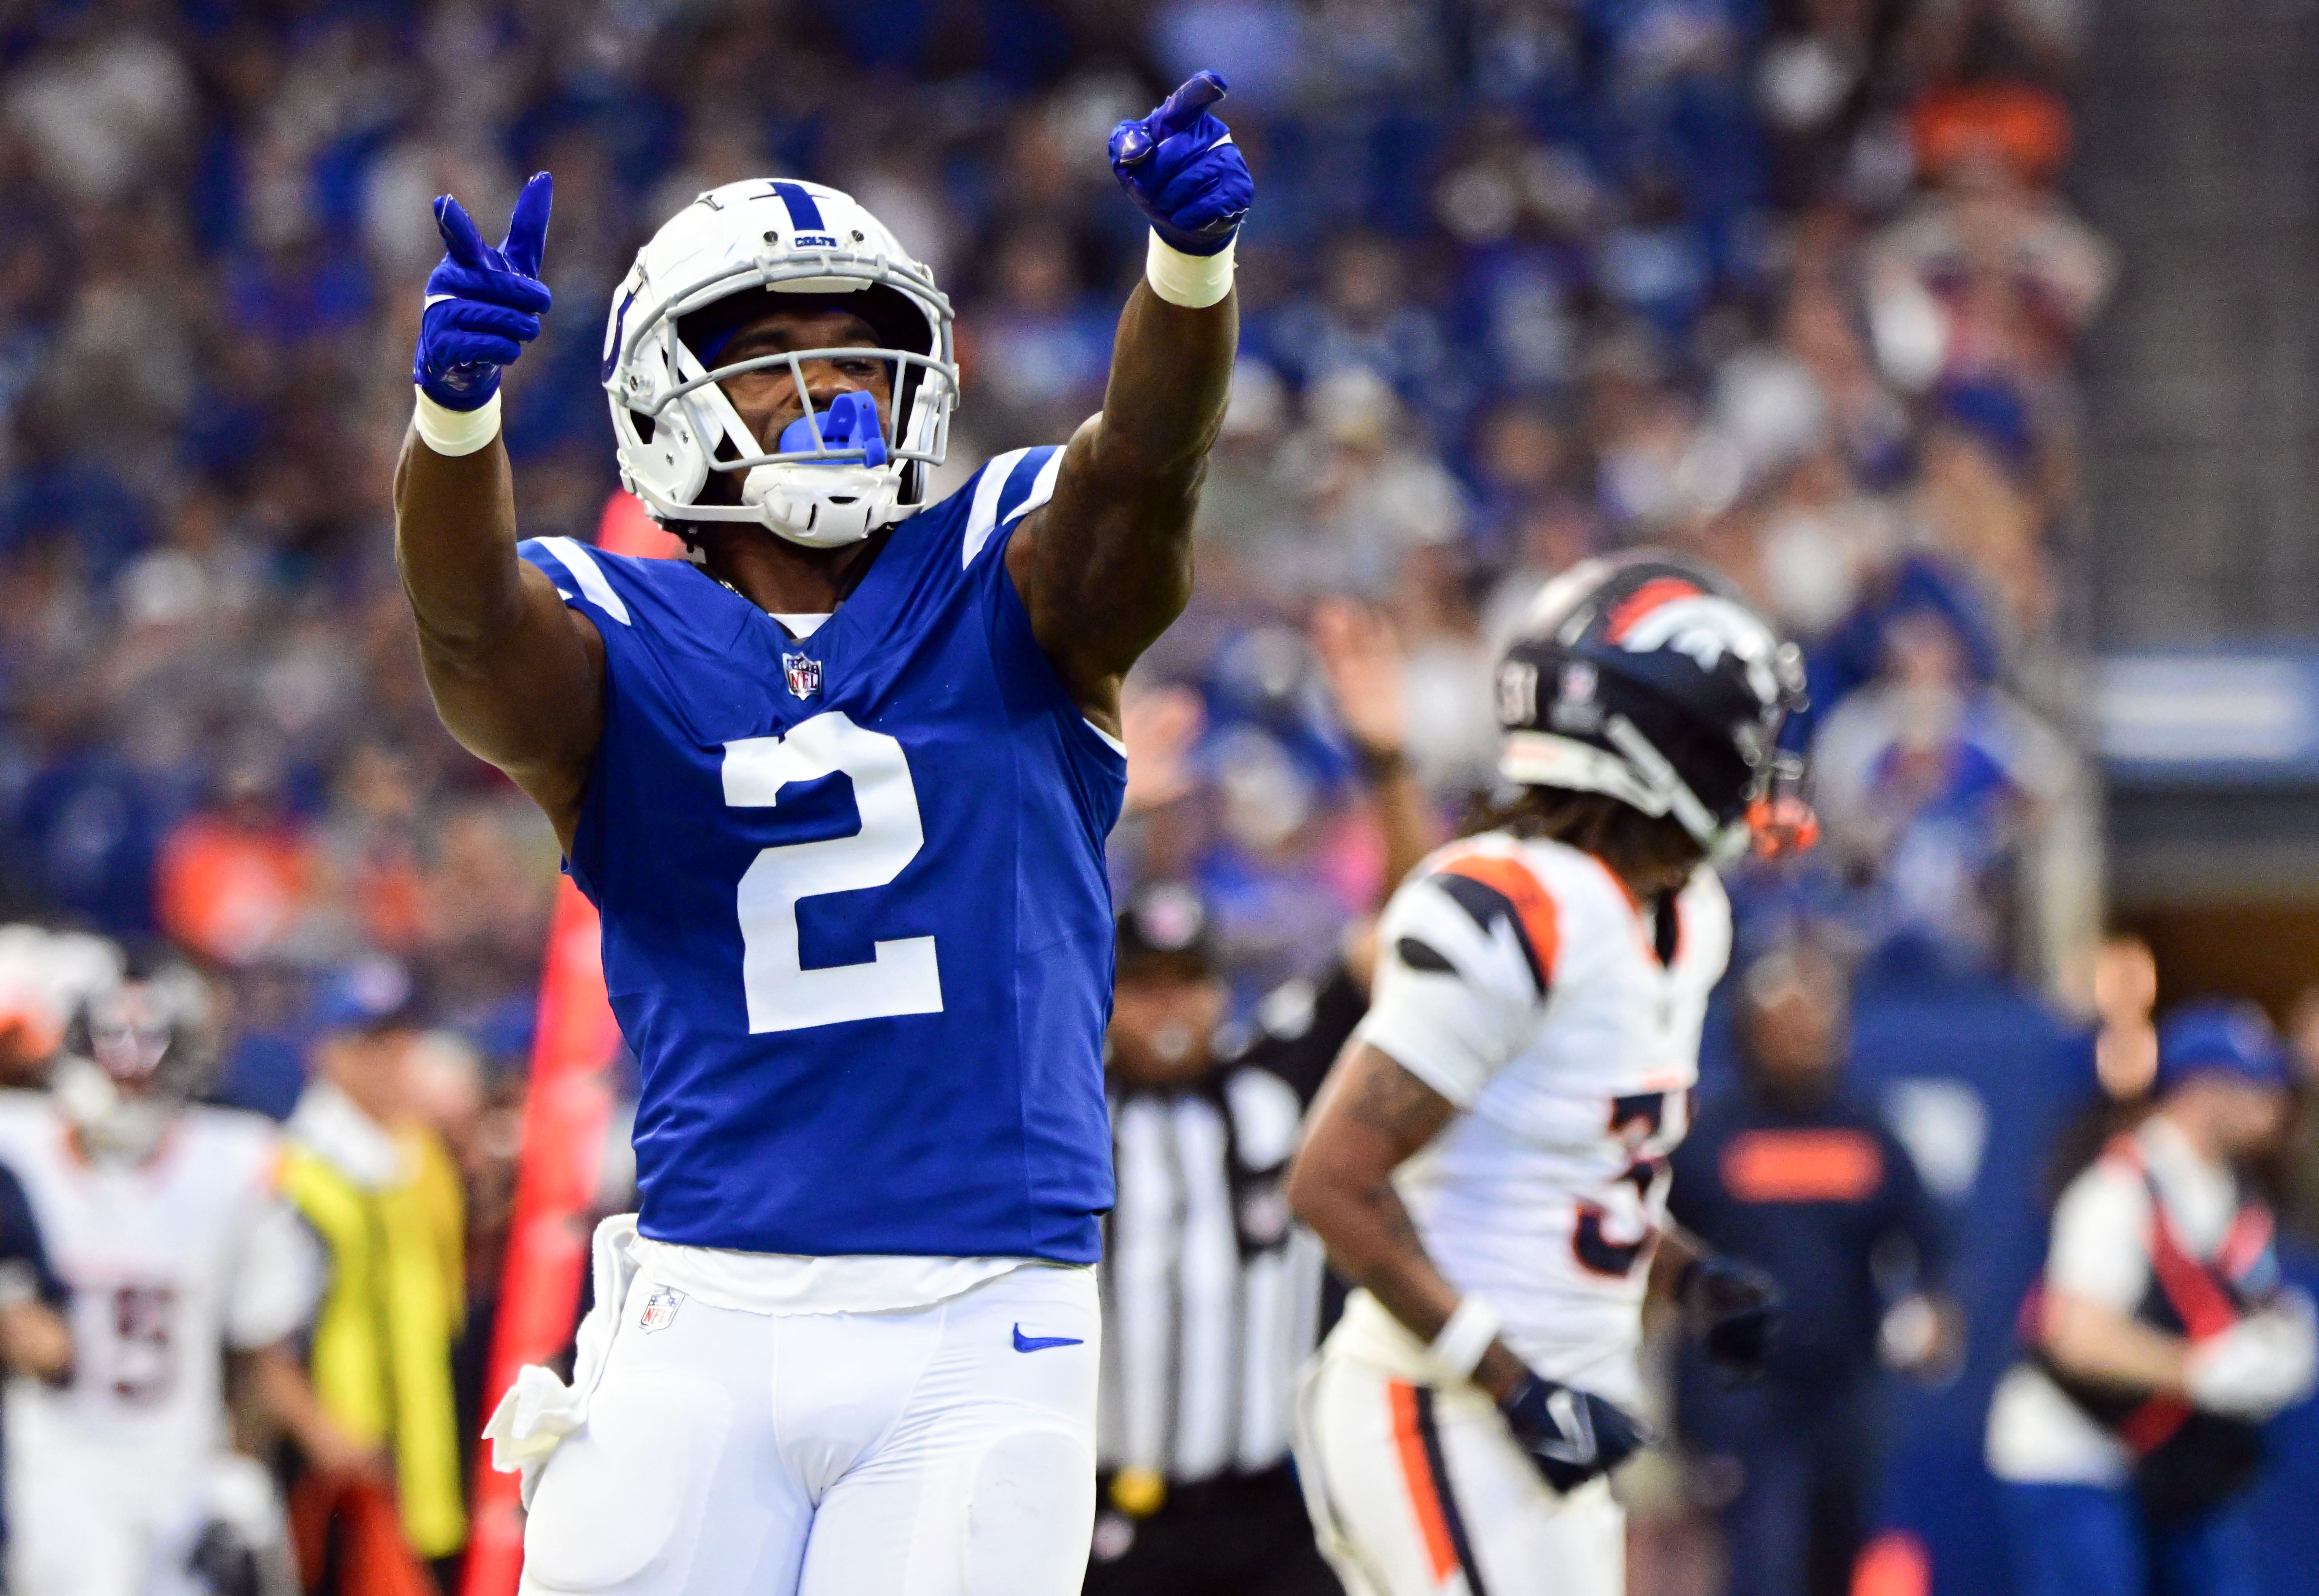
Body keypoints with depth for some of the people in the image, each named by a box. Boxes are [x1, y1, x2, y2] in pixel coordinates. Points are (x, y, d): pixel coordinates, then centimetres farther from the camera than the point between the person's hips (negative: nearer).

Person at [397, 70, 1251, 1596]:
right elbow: (471, 618, -17)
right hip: (712, 1322, 0)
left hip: (983, 1335, 0)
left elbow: (1146, 453, -11)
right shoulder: (621, 646, 4)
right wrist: (457, 403, -40)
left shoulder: (1006, 591, 8)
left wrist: (1192, 256, -33)